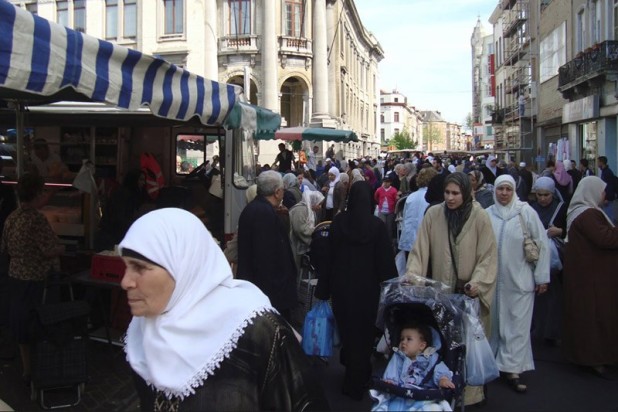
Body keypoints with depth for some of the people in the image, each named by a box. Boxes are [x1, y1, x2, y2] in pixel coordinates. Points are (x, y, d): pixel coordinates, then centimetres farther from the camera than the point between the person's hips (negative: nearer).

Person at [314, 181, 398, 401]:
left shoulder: (338, 221, -9)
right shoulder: (377, 225, -15)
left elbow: (330, 254, -3)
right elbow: (385, 259, -12)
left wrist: (323, 287, 6)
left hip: (342, 285, 1)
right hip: (367, 286, -1)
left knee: (347, 327, 18)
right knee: (363, 330, 14)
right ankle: (356, 383, 27)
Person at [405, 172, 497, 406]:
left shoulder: (480, 217, -8)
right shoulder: (433, 214, -4)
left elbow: (488, 255, -6)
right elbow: (420, 250, -3)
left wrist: (478, 283, -17)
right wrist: (413, 276, -16)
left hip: (470, 292, -1)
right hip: (441, 291, 2)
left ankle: (470, 393, 19)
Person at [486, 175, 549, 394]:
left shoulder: (525, 211, -7)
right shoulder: (487, 214, -3)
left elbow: (542, 244, -3)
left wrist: (542, 277, -2)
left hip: (520, 279, -1)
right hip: (494, 279, 2)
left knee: (518, 325, 2)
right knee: (495, 322, 11)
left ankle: (512, 369, 10)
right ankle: (493, 362, 26)